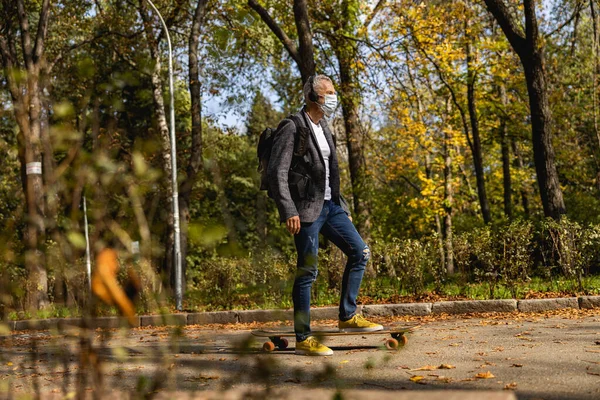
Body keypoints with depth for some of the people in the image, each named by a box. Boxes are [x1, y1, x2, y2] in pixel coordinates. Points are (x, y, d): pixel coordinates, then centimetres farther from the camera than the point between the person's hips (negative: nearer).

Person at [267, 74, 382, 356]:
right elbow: (276, 172, -16)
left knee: (359, 251, 5)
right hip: (306, 208, -9)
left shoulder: (323, 128, 17)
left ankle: (348, 317, 14)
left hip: (329, 204, 9)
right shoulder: (292, 128, -10)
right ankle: (303, 339, 3)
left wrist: (342, 206, 19)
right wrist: (288, 212, -23)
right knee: (307, 271, -5)